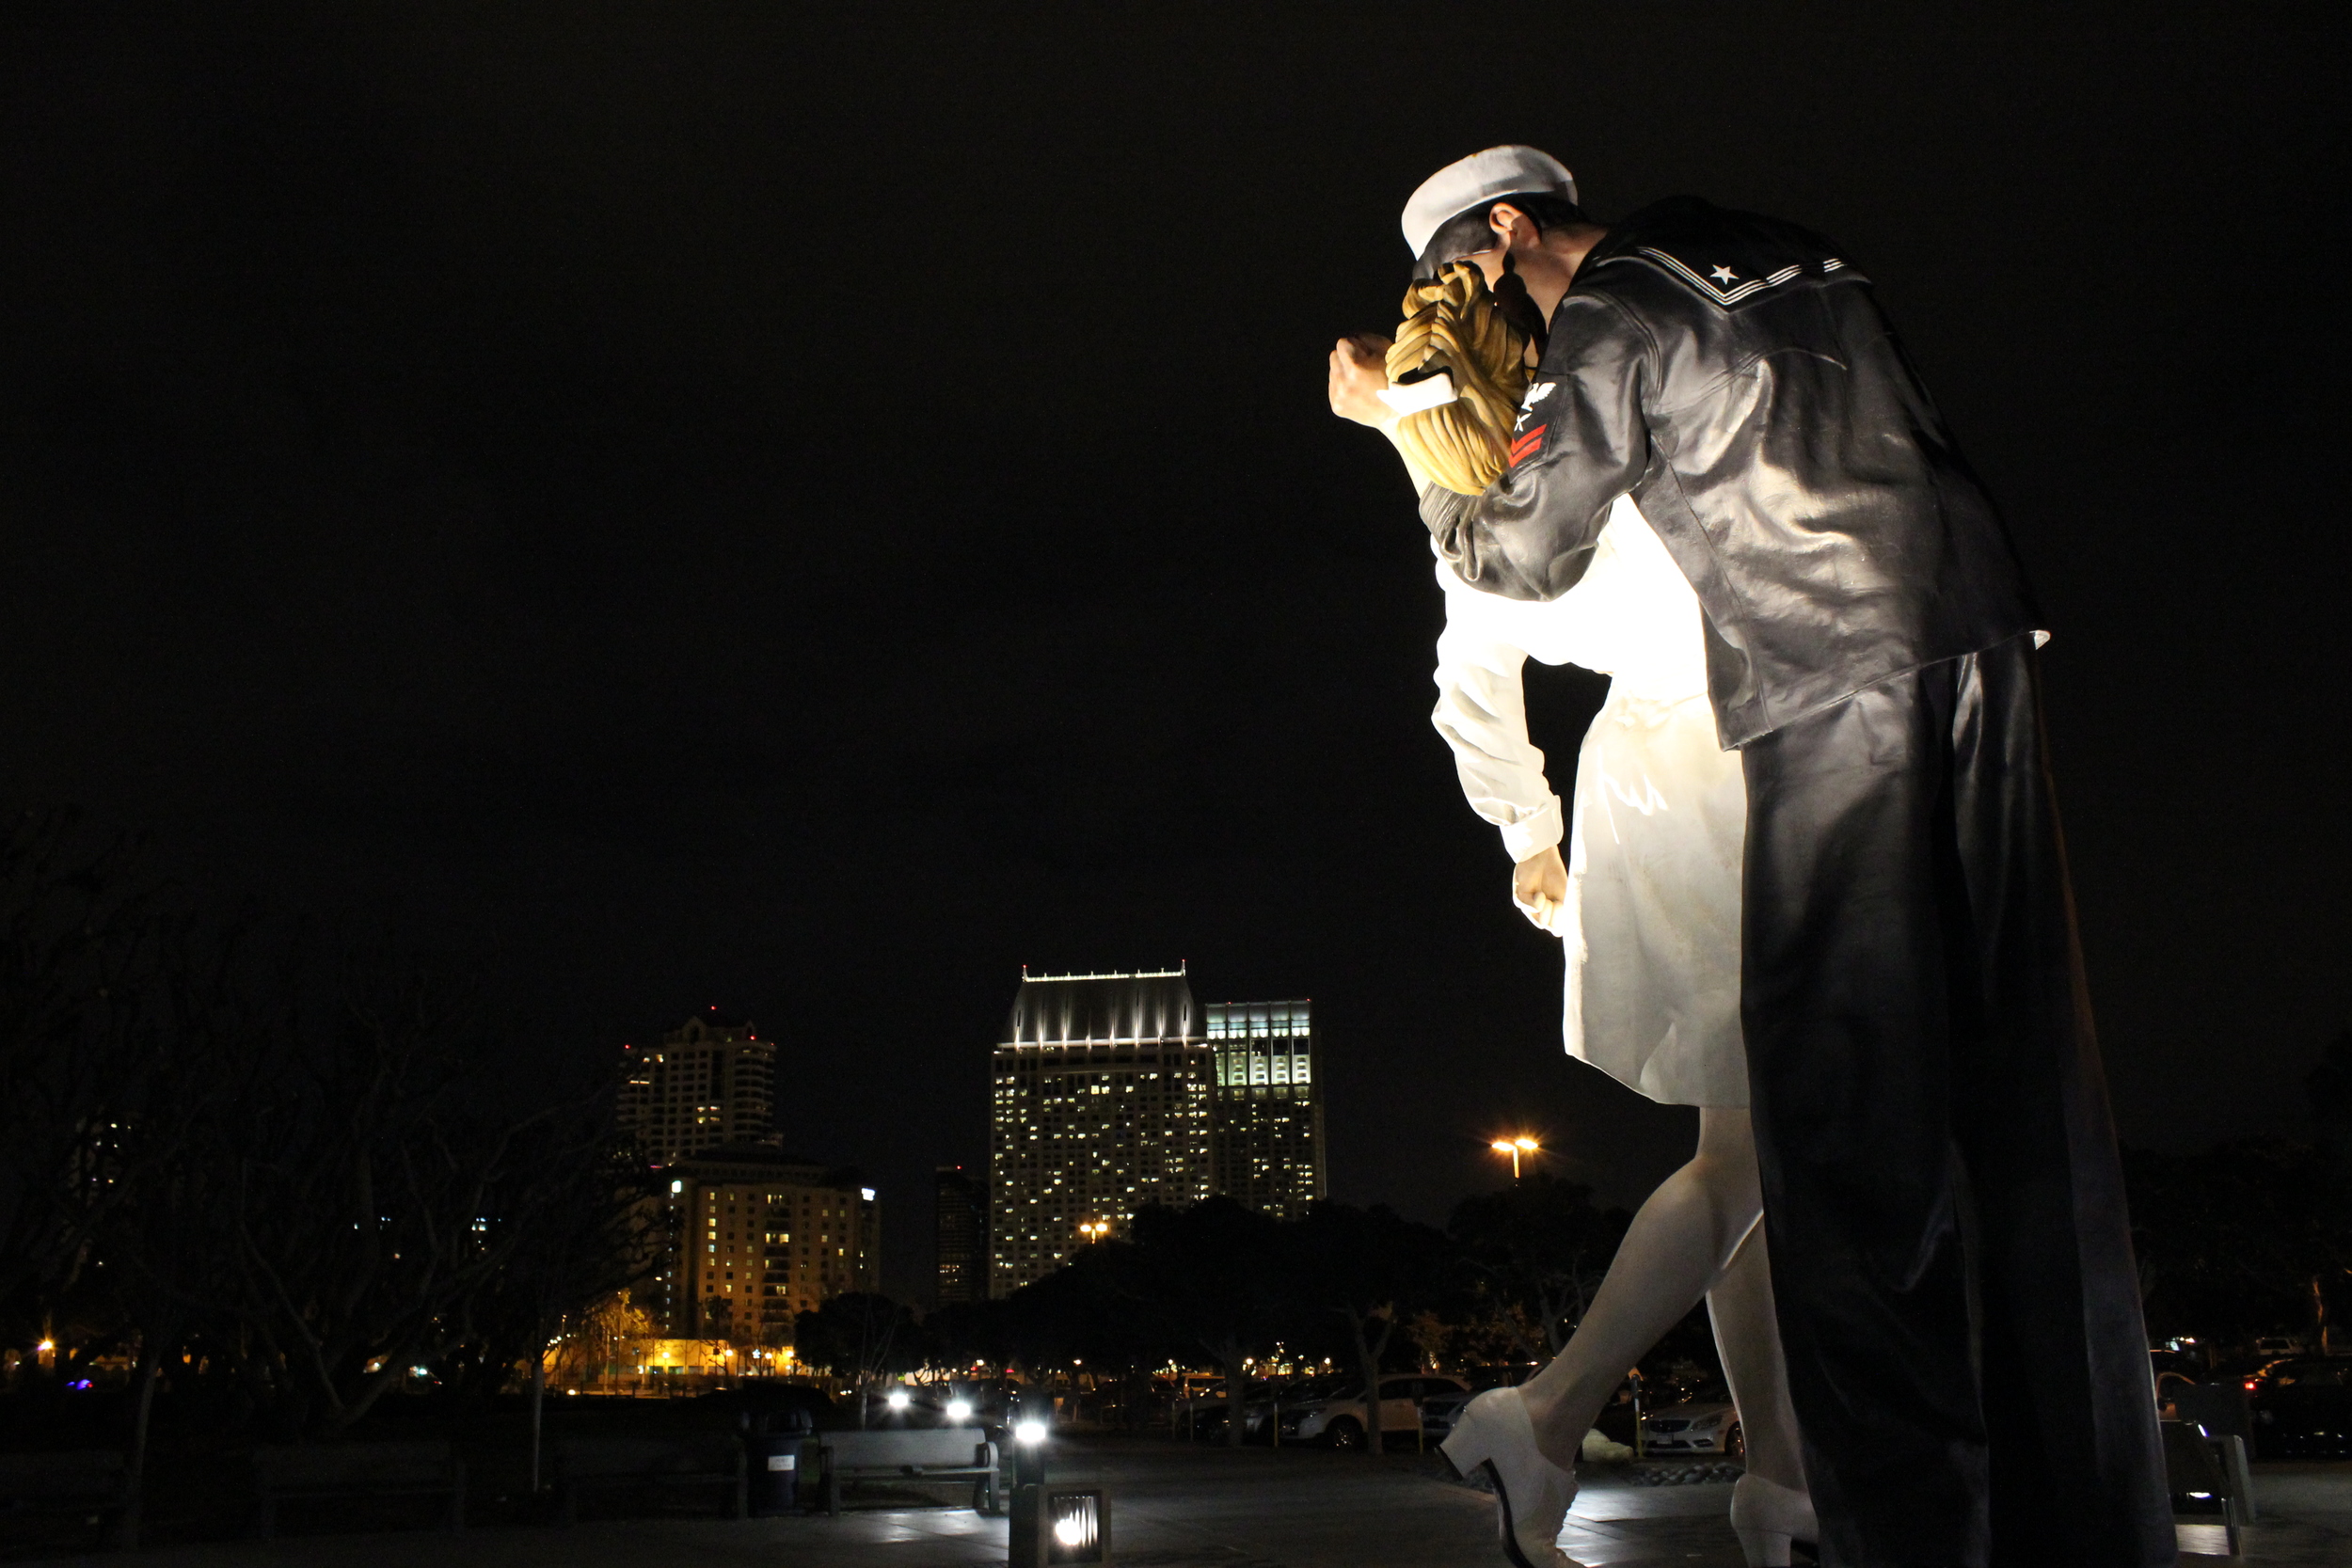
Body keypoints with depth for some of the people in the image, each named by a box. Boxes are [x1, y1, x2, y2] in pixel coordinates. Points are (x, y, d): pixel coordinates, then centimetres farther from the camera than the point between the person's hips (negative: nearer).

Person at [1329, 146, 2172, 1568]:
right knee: (2021, 1089, 5)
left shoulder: (1607, 321, 1)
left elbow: (1519, 558, 7)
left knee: (1844, 1097, -6)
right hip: (1980, 642, 8)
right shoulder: (1788, 255, 24)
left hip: (1837, 688, -8)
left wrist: (1400, 428, 20)